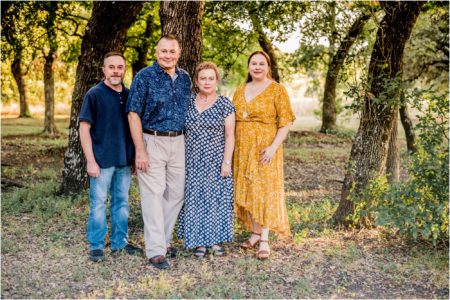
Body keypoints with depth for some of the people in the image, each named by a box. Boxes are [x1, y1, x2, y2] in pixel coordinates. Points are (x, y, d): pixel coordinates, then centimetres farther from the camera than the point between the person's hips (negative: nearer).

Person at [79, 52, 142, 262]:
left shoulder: (128, 95, 9)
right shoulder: (94, 94, -6)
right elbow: (84, 128, -9)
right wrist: (91, 161, -15)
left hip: (124, 160, 5)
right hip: (102, 160, -5)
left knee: (121, 202, 13)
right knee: (98, 203, 2)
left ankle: (120, 241, 25)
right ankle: (96, 245, 12)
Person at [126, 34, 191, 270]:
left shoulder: (185, 78, 10)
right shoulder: (144, 77, -7)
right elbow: (134, 114, -10)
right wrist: (140, 151, -16)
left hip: (178, 142, 6)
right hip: (152, 142, -5)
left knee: (176, 194, 10)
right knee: (153, 195, -4)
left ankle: (165, 240, 25)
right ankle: (155, 251, 0)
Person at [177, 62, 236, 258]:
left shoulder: (225, 104, -2)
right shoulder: (188, 103, 6)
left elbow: (229, 136, -4)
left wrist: (227, 161, -10)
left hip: (216, 161, -2)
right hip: (193, 162, 2)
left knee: (216, 198, 3)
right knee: (195, 199, 4)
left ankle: (214, 240, 15)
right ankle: (199, 241, 13)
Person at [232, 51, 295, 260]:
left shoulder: (277, 90, -4)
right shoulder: (240, 90, 12)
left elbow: (286, 122, -8)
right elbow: (232, 120, 16)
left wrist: (274, 147, -18)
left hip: (264, 149, -5)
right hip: (242, 149, 5)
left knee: (264, 191, -4)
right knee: (247, 191, 9)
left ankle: (265, 240, 0)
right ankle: (255, 233, 21)